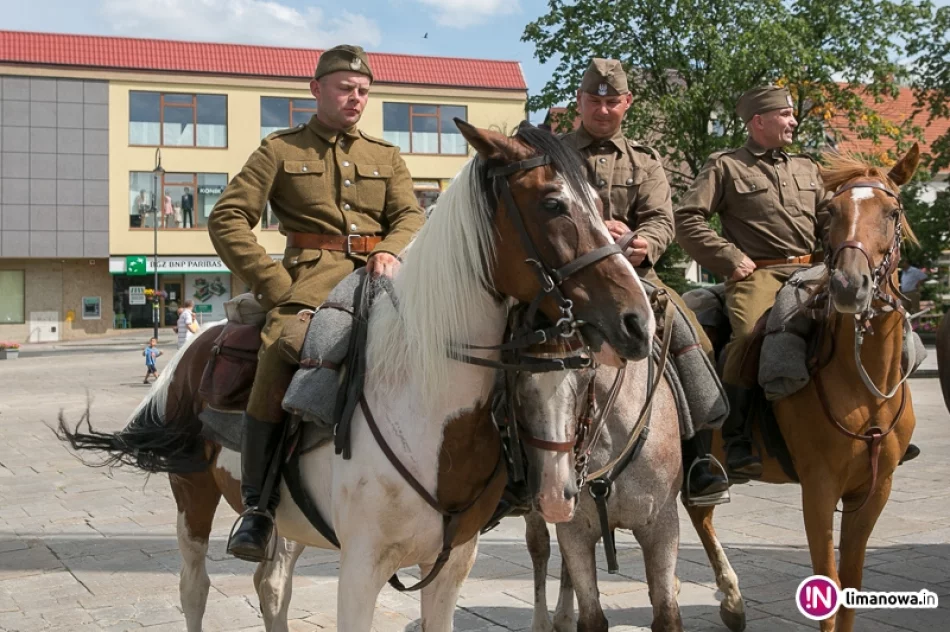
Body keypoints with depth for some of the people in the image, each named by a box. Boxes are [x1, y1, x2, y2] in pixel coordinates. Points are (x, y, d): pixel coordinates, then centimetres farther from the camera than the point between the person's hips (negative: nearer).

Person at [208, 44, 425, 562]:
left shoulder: (386, 156, 23)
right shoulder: (280, 150, 12)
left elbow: (410, 216, 11)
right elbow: (227, 219, 4)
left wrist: (392, 251, -14)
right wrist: (274, 284, -6)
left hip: (378, 280, 4)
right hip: (311, 280, -3)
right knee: (281, 355, -32)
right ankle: (257, 504, -21)